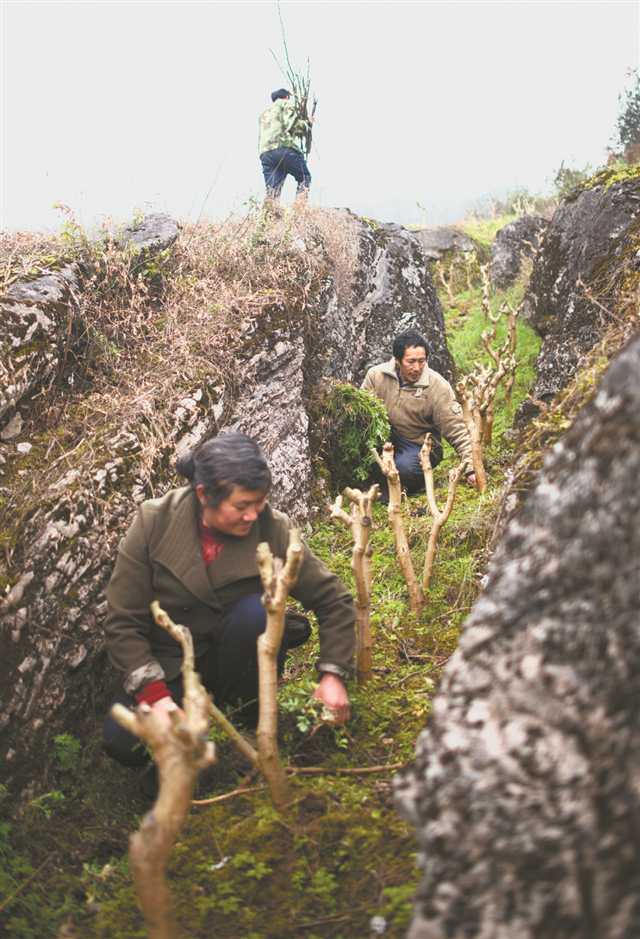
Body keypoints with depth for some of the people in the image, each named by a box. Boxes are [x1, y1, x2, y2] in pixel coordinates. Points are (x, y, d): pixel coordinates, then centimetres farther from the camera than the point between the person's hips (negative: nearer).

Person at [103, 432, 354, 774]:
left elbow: (334, 600, -8)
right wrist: (154, 695, -24)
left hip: (235, 657, 0)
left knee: (256, 611, -32)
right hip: (170, 667, 0)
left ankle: (251, 718, -8)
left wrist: (332, 674, -16)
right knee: (123, 742, -25)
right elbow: (124, 621, -14)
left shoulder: (273, 528, -17)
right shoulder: (154, 523, -18)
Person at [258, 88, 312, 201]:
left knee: (272, 191, -2)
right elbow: (297, 125, -1)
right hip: (285, 148, -5)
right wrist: (308, 124, 18)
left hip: (265, 153, 6)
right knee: (304, 179, 6)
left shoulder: (264, 114, 34)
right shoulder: (287, 104, 14)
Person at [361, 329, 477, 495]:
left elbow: (456, 430, -15)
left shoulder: (438, 386, -15)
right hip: (386, 439, 3)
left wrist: (470, 468, -23)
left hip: (420, 445, -2)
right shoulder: (376, 375, -8)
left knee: (404, 468, -35)